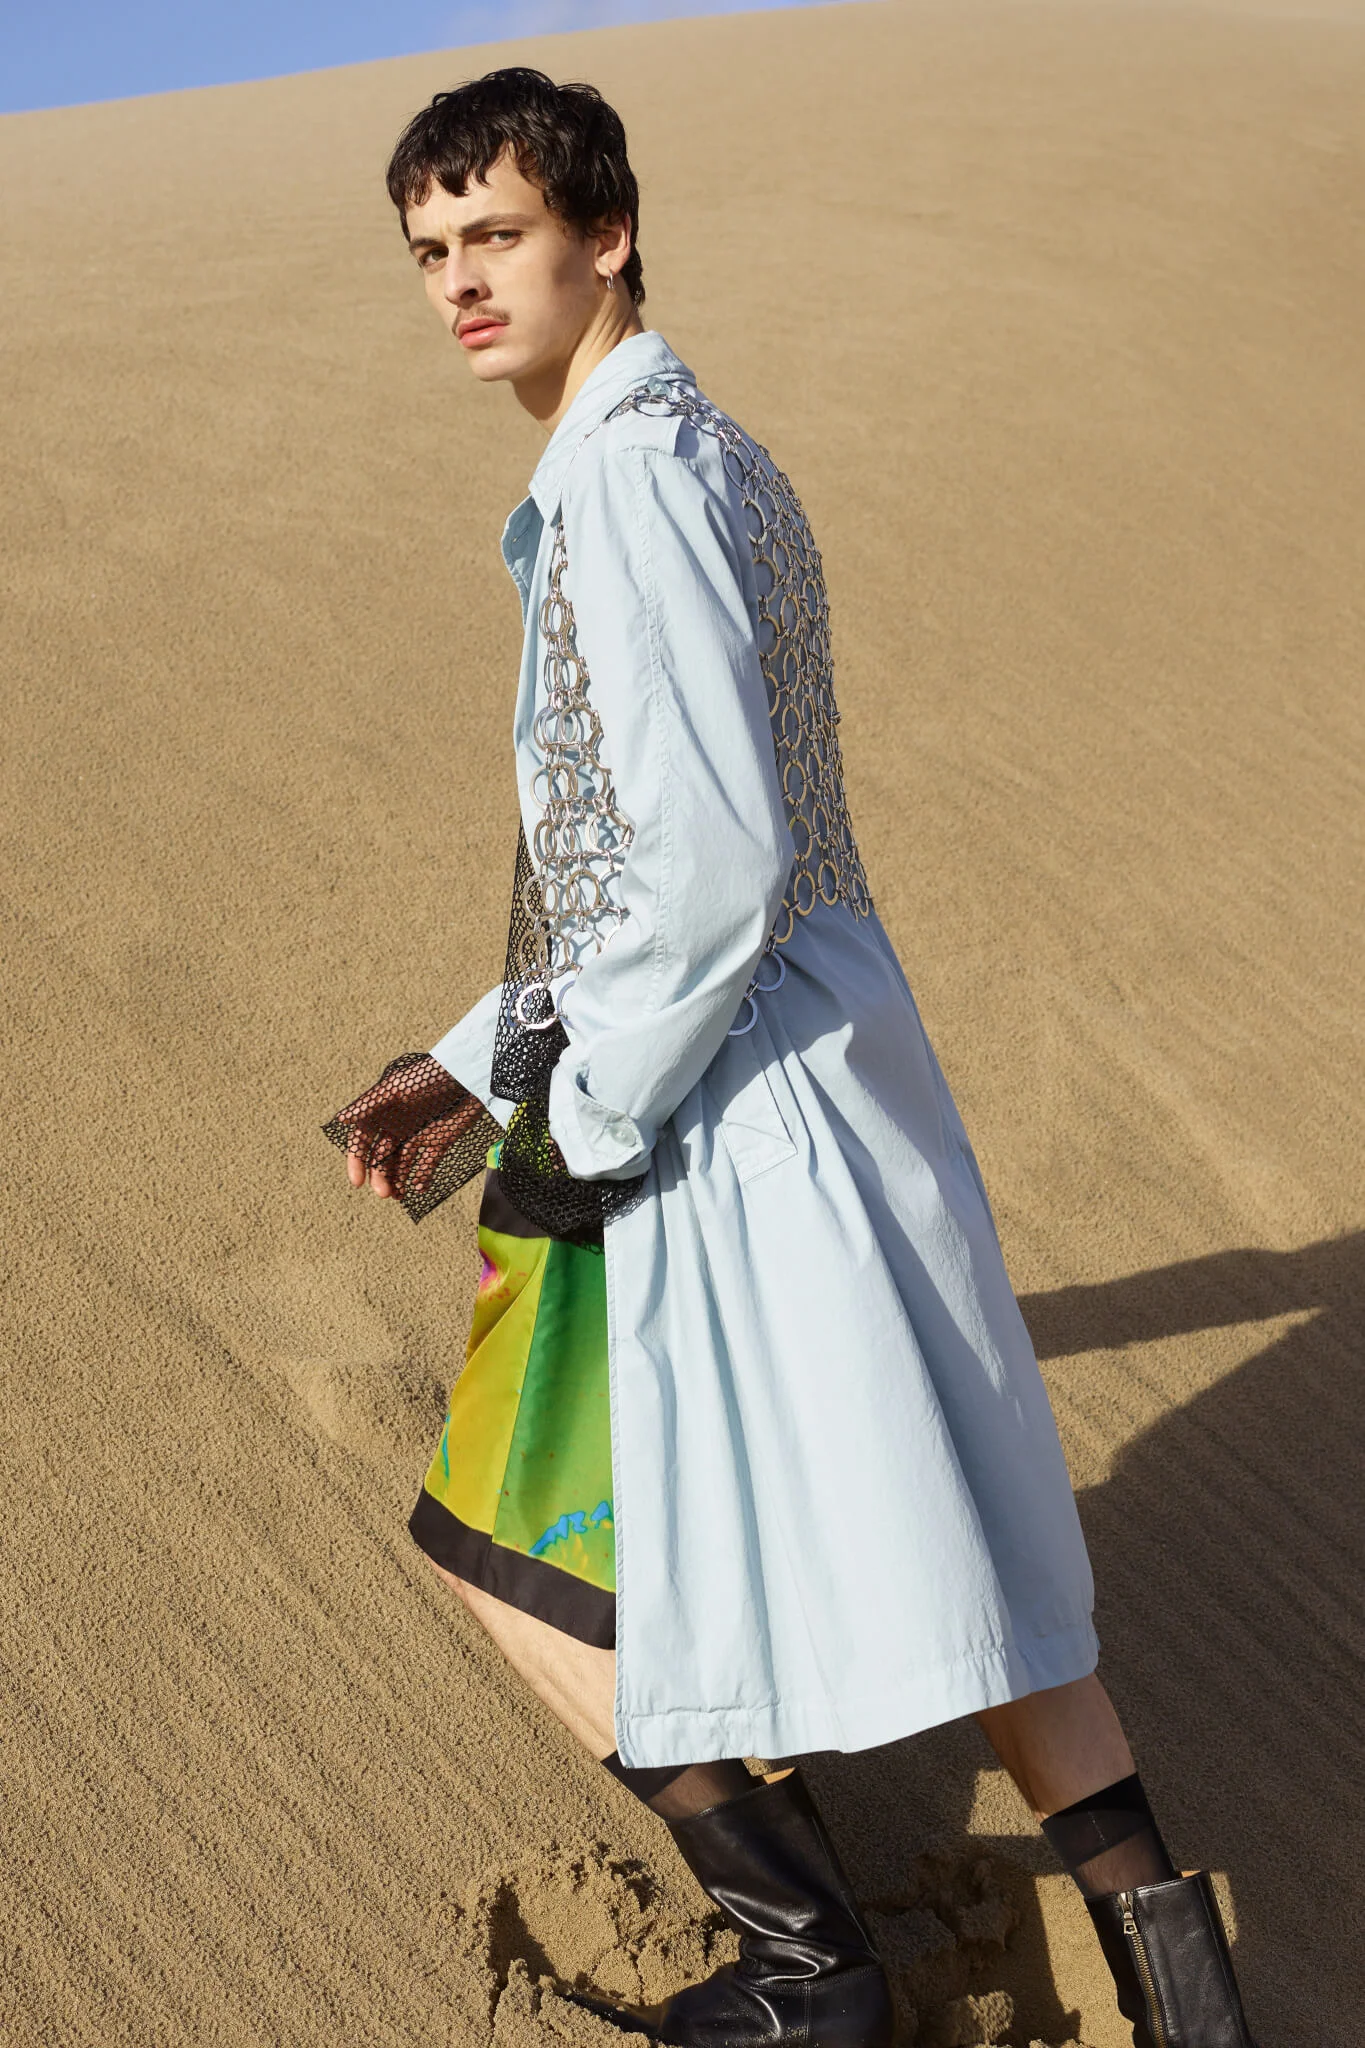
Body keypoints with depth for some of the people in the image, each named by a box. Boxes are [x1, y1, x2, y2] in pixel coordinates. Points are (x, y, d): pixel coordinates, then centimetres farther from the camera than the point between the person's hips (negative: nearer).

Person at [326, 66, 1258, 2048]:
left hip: (725, 1118, -10)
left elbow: (710, 867, -25)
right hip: (845, 1061, 10)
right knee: (938, 1535, 18)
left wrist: (578, 1127, -12)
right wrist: (474, 1067, 17)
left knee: (512, 1542, 8)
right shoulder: (717, 460, 18)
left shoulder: (628, 476, -14)